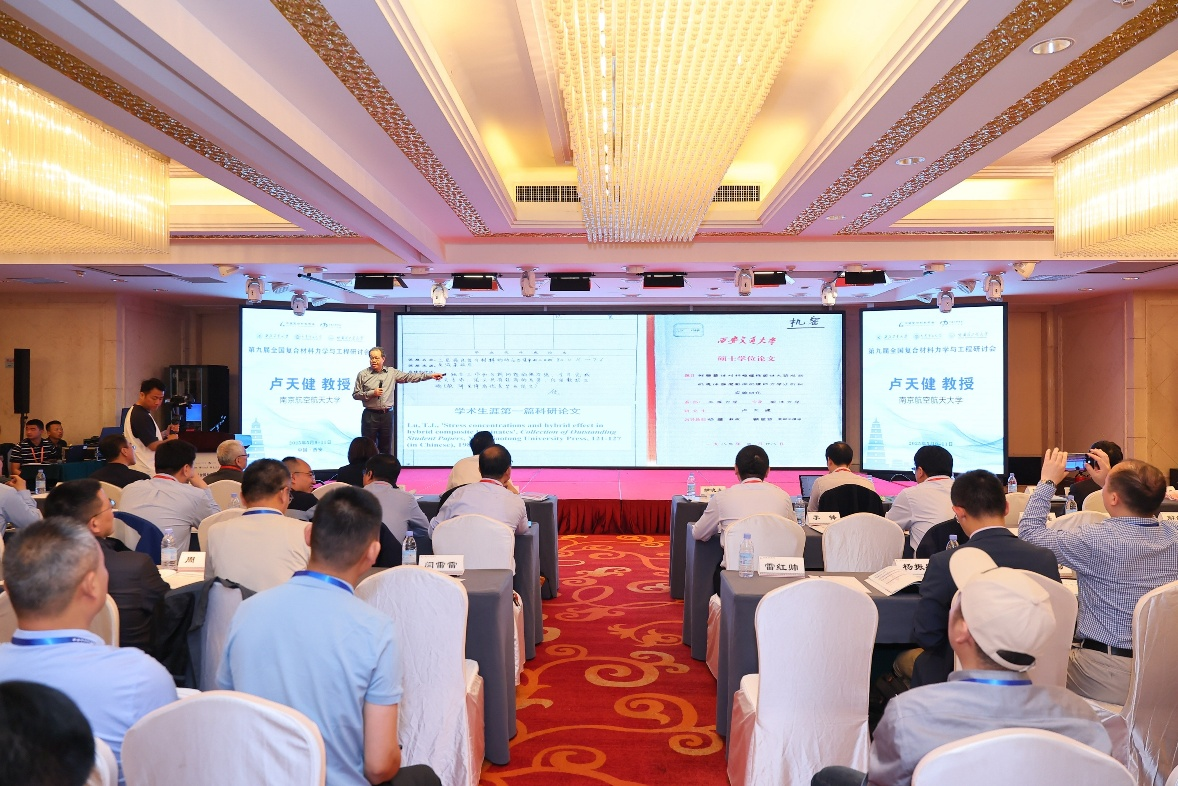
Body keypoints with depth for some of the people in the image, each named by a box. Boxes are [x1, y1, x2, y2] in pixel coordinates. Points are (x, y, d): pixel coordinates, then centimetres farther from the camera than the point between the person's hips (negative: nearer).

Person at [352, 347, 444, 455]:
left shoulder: (392, 373, 7)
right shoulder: (363, 375, 1)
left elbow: (410, 377, 6)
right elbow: (355, 394, 2)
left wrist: (430, 375, -1)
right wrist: (371, 393, -13)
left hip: (387, 415, 2)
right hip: (370, 415, -2)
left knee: (386, 448, 9)